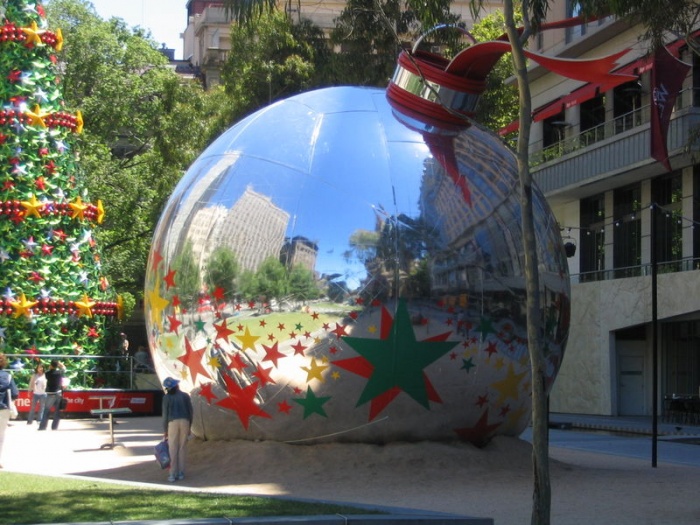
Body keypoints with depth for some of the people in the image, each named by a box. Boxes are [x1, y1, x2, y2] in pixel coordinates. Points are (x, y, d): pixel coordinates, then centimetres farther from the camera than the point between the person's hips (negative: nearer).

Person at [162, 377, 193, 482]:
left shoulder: (167, 397, 1)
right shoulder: (185, 396, 7)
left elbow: (165, 414, -1)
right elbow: (190, 412, 7)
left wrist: (165, 430, 4)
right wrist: (189, 427, 15)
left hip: (173, 423, -2)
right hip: (185, 422, 2)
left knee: (173, 449, 0)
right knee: (182, 448, 9)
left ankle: (173, 475, -3)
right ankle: (181, 473, 9)